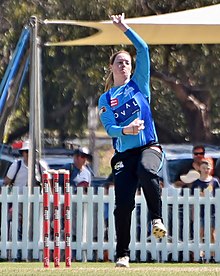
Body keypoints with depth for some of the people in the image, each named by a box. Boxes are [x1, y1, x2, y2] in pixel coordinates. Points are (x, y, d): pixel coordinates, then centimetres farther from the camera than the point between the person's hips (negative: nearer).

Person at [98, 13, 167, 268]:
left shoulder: (139, 83, 13)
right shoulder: (105, 99, 13)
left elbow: (143, 49, 4)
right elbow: (109, 128, 0)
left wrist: (124, 28, 4)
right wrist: (125, 130, -20)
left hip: (149, 146, -1)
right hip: (124, 154, 1)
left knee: (146, 171, -37)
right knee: (123, 204, -9)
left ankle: (157, 218, -21)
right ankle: (122, 254, -1)